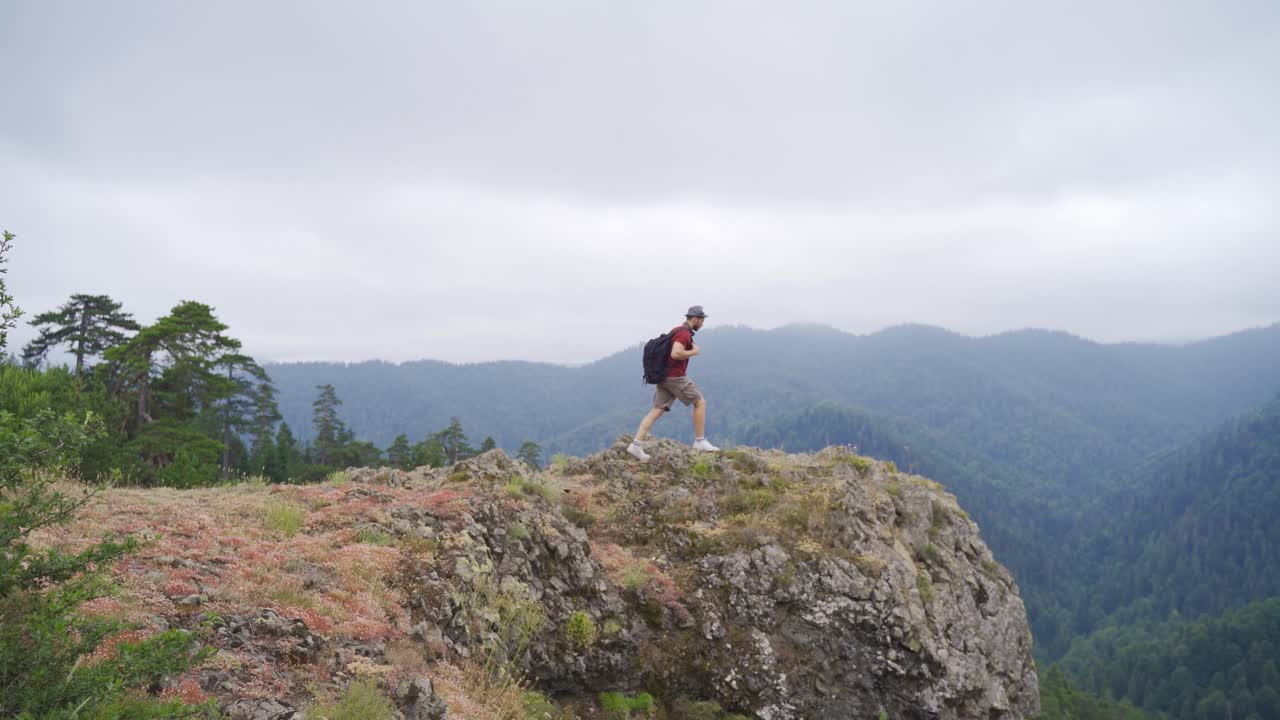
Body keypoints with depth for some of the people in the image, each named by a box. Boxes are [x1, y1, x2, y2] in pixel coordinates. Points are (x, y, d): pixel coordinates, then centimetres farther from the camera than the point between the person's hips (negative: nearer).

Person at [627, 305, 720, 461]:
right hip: (676, 377, -9)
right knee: (700, 402, 3)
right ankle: (700, 441, 7)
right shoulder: (685, 333, -14)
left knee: (657, 411, 3)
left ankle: (635, 445, -7)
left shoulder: (677, 330, 19)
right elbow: (675, 353, -28)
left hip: (665, 376, 9)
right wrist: (694, 352, -12)